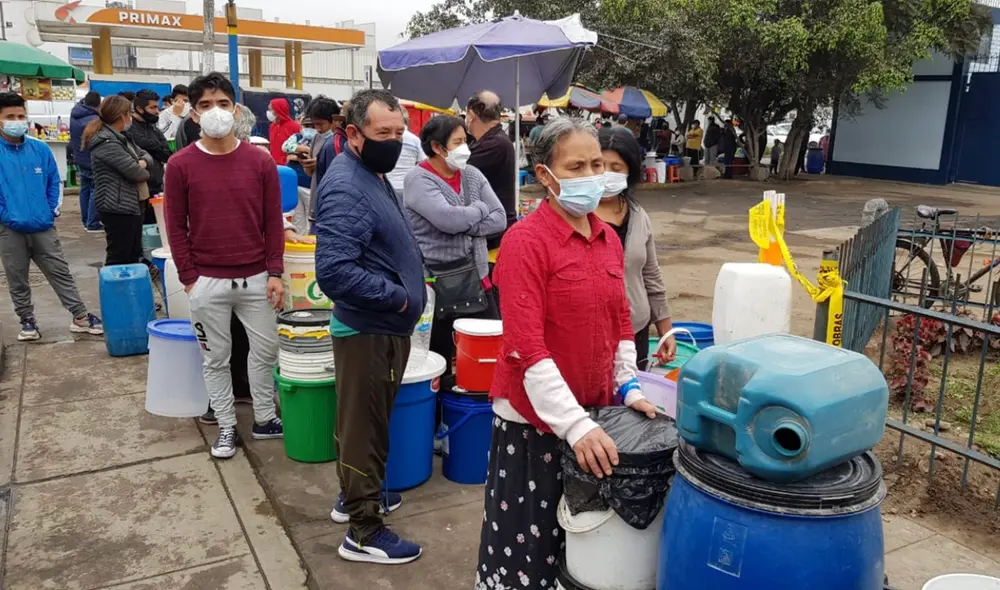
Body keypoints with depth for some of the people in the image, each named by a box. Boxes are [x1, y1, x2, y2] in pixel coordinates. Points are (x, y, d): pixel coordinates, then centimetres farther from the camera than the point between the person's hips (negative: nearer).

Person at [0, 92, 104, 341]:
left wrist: (52, 210, 4)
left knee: (61, 273, 7)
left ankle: (80, 317, 13)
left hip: (43, 227, 2)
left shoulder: (41, 149, 1)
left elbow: (54, 181, 11)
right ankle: (27, 321, 25)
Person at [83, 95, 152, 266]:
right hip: (118, 208, -10)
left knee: (133, 255, 16)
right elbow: (135, 172, -22)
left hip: (132, 205, 10)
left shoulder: (121, 137, 15)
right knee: (119, 258, -3)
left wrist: (143, 162, -6)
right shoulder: (107, 143, -18)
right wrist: (144, 172, 2)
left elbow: (145, 154, 18)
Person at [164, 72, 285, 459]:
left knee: (265, 350, 11)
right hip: (207, 282, -1)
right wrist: (189, 279, -4)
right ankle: (226, 426, 27)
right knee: (215, 358, 11)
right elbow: (176, 227, -1)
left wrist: (275, 273, -2)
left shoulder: (260, 161, -1)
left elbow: (273, 222, 2)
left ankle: (264, 419, 30)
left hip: (256, 278, 1)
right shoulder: (180, 165, -4)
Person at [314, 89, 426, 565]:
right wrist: (398, 297, -22)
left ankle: (356, 495, 40)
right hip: (369, 331, -10)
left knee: (366, 421, 22)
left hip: (384, 327, 10)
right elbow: (334, 272, -32)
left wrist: (403, 297, 8)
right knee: (364, 427, 3)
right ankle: (364, 533, 17)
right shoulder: (346, 189, -23)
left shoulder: (372, 175, 9)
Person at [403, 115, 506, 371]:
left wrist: (464, 226, -13)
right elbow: (449, 219, -24)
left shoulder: (473, 175, 8)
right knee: (439, 356, 7)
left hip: (476, 276, 6)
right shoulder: (418, 180, -10)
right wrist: (480, 208, -7)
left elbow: (499, 219, 1)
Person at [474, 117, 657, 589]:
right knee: (528, 543, 9)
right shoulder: (525, 241, -17)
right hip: (536, 418, -6)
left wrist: (628, 388, 4)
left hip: (595, 414, 7)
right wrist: (574, 424, -24)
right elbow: (525, 346, -22)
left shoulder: (609, 238, 5)